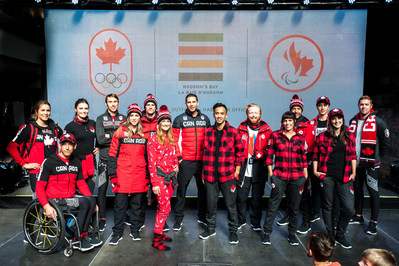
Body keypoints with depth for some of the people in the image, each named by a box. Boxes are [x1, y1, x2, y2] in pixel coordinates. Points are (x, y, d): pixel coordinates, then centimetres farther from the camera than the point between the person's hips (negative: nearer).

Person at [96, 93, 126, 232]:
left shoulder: (123, 119, 11)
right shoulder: (100, 119, 5)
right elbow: (100, 139, -8)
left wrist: (109, 136, -9)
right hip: (105, 159, -1)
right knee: (102, 189, 1)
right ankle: (102, 218, 14)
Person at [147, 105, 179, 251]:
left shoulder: (171, 139, 12)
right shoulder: (153, 139, -9)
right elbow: (151, 163, -12)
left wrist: (176, 166, 5)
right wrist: (154, 183, -14)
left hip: (170, 177, 7)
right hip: (160, 177, -7)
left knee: (162, 207, 14)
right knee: (165, 208, -7)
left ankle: (159, 232, 28)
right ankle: (156, 239, 4)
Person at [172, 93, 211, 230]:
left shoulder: (205, 119, 10)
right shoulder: (179, 119, 1)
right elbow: (175, 140, -2)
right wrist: (178, 157, -9)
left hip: (202, 160, 3)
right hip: (185, 161, -3)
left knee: (203, 188, 11)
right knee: (181, 190, 3)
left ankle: (202, 217, 26)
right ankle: (178, 219, 15)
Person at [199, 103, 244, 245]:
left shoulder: (234, 132, -2)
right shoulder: (208, 132, 6)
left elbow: (240, 152, 3)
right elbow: (205, 152, 10)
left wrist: (237, 171, -2)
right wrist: (203, 173, 9)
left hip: (228, 175, -2)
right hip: (210, 175, 3)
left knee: (231, 205, 6)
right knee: (210, 203, 13)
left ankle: (233, 231, 24)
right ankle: (210, 228, 32)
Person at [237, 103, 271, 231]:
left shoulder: (266, 130, 3)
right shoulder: (241, 129, 4)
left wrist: (261, 154, -8)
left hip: (259, 171, 0)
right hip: (243, 169, 1)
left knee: (257, 198, 10)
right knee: (241, 197, 7)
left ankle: (255, 223, 27)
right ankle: (241, 220, 28)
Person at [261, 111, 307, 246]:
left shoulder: (300, 138, 7)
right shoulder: (275, 135, 2)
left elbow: (304, 158, 12)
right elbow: (269, 155, 3)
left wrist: (305, 176, 8)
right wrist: (270, 174, -2)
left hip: (297, 177, 2)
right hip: (279, 176, -2)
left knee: (294, 207, 11)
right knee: (273, 206, 1)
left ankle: (292, 234, 28)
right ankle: (266, 232, 15)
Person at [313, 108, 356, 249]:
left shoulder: (349, 136, 8)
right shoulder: (322, 137, 2)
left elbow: (353, 155, 12)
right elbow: (315, 155, 6)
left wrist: (353, 172, 6)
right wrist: (315, 171, -1)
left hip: (344, 178, 2)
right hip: (327, 176, -2)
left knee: (349, 208, -3)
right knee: (328, 206, 8)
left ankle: (340, 235, 19)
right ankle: (330, 235, 24)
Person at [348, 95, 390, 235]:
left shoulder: (378, 122, -7)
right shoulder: (353, 121, 8)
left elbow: (386, 142, -3)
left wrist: (376, 155, 3)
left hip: (370, 163, -5)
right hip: (356, 162, 5)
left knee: (373, 191, -1)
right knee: (357, 189, 14)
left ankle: (373, 222, 8)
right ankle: (358, 216, 28)